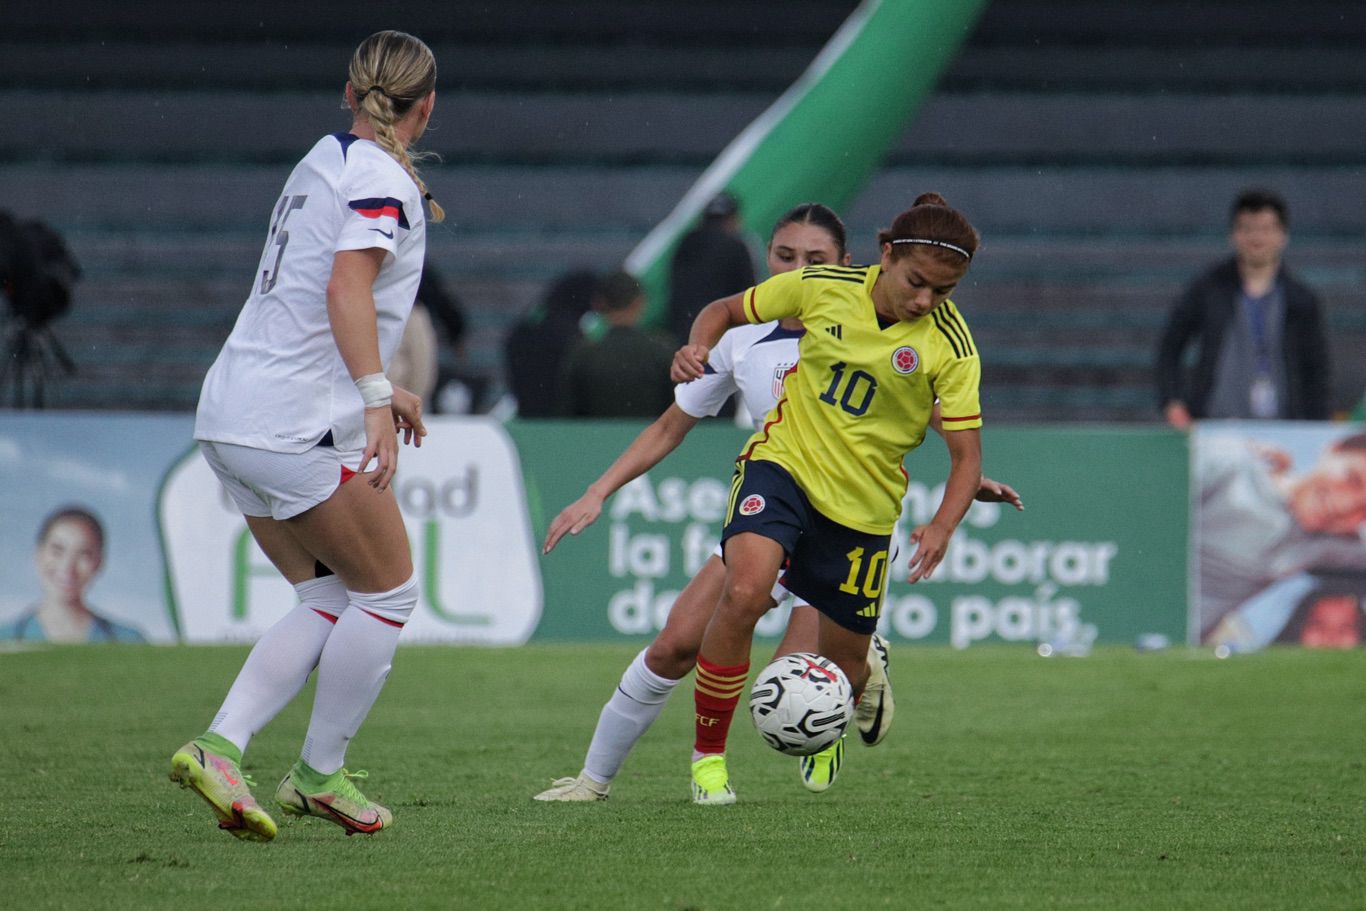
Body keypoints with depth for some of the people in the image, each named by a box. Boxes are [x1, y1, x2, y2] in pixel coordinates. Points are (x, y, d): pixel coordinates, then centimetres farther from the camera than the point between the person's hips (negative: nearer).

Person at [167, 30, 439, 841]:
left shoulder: (328, 160, 17)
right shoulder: (381, 180, -11)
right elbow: (347, 290, -26)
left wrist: (380, 387, 34)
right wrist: (376, 401, -33)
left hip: (233, 418, 9)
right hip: (300, 425, -9)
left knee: (329, 602, 12)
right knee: (390, 593, 4)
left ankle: (218, 747, -3)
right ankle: (320, 775, 9)